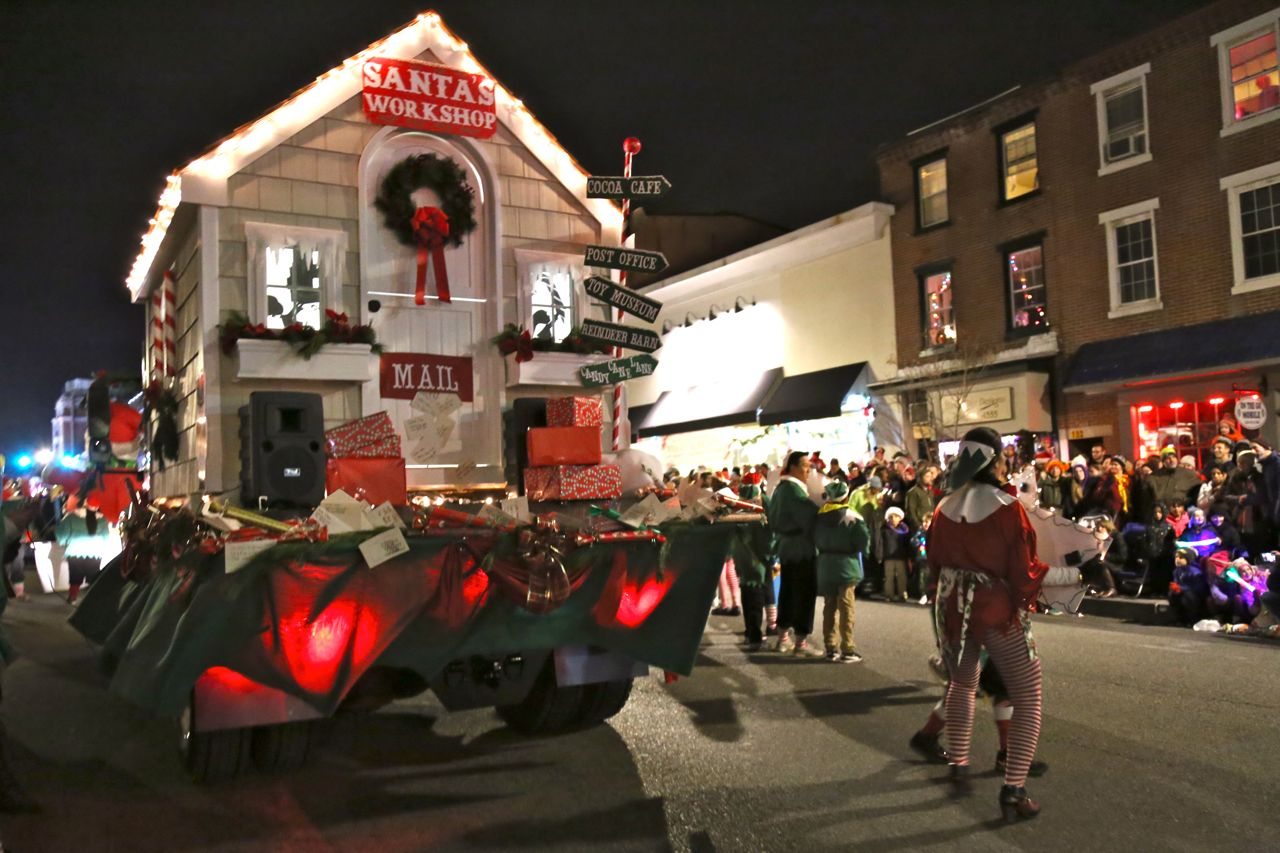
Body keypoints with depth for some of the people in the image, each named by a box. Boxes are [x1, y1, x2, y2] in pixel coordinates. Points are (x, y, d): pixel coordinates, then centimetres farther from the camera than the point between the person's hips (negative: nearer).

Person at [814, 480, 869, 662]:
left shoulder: (819, 516, 3)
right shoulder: (853, 517, -13)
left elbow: (815, 541, 9)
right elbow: (864, 541, -13)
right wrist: (855, 549, 4)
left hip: (825, 565, 5)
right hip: (846, 565, -5)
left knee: (829, 606, 12)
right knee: (846, 607, -2)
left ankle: (831, 648, 14)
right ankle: (847, 650, -2)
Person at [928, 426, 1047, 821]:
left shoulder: (944, 508, -2)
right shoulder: (1006, 507, -17)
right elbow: (1023, 568, -11)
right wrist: (1025, 599, 8)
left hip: (952, 608, 5)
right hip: (999, 610, -5)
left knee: (962, 684, 27)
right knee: (1028, 697, 6)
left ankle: (958, 766, 31)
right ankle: (1013, 791, 0)